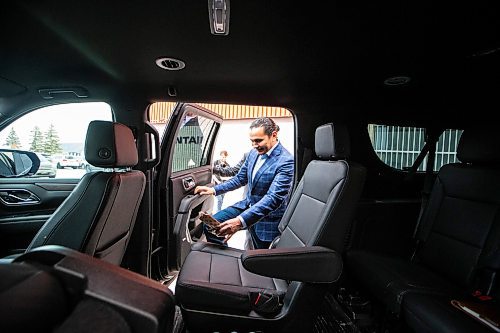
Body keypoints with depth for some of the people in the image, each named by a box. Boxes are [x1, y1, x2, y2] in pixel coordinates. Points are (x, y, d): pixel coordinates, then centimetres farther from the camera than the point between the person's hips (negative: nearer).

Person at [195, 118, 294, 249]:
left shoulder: (286, 161, -24)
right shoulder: (254, 152, 0)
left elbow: (274, 198, -31)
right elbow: (240, 179, 11)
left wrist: (241, 221, -40)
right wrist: (214, 190, -2)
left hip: (267, 218, -6)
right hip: (247, 205, 6)